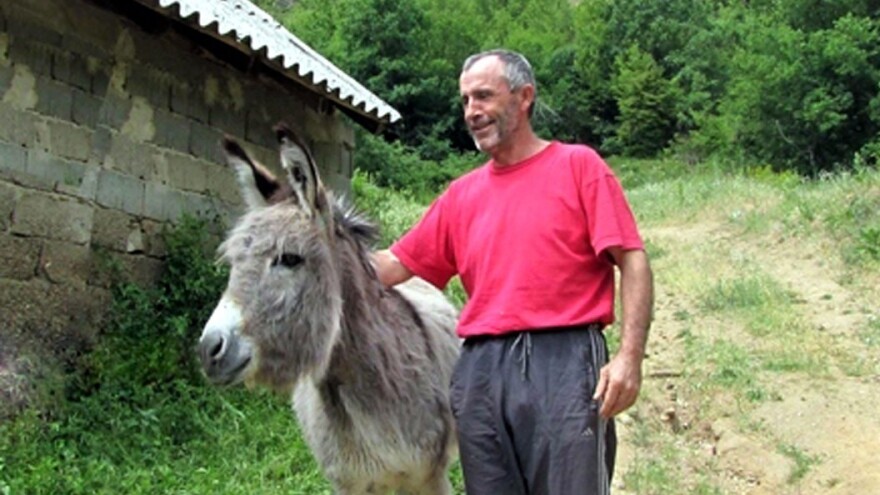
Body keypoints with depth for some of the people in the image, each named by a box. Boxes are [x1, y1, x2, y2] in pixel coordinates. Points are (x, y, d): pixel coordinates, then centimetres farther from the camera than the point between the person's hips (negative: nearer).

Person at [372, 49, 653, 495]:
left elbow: (632, 262, -3)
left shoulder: (578, 165, 4)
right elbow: (394, 266, 17)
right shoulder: (461, 194, 16)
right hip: (481, 371, 5)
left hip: (563, 362, -4)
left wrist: (630, 356, -14)